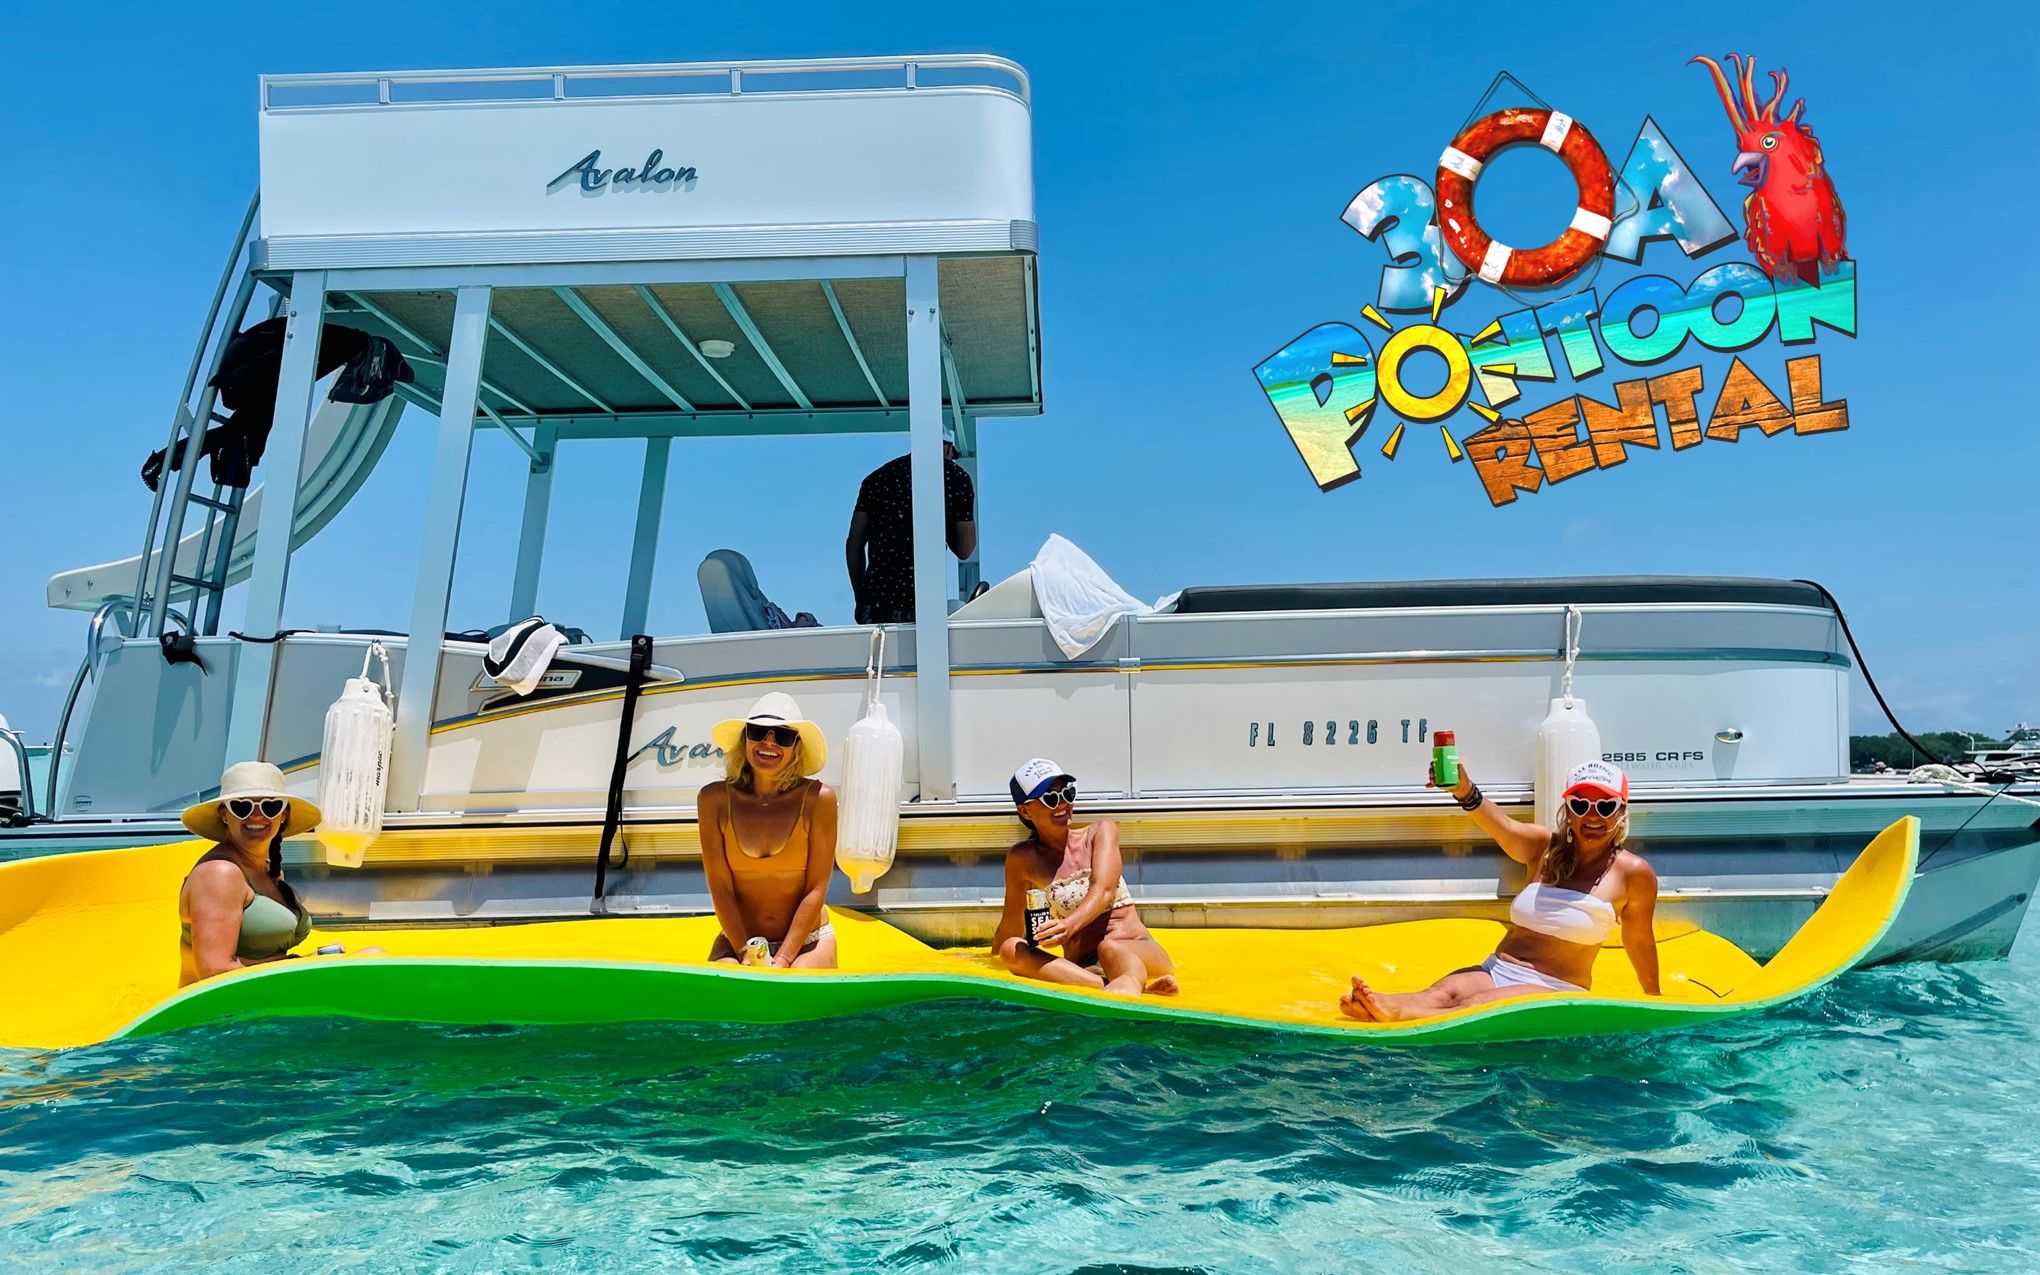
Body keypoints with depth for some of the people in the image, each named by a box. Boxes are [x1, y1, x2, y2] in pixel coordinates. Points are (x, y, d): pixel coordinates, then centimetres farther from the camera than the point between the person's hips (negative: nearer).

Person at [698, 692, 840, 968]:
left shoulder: (818, 798, -8)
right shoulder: (715, 799, -4)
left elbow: (817, 888, -8)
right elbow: (720, 887, -5)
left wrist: (783, 961, -14)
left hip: (806, 941, 0)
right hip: (738, 939, 0)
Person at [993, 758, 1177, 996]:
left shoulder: (1101, 832, 8)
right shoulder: (1024, 859, 8)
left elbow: (1104, 890, -11)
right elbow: (1011, 925, 19)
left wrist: (1070, 925, -29)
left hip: (1139, 952, 0)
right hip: (1081, 967, 1)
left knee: (1110, 948, -35)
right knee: (1011, 949, -27)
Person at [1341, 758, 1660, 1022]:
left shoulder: (1633, 873, 0)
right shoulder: (1544, 847, 6)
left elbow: (1639, 940, 14)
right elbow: (1502, 826, -15)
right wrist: (1465, 792, -36)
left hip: (1556, 992, -3)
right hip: (1497, 971, 3)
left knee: (1475, 1006, -34)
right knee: (1442, 993, -31)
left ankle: (1400, 1011, -62)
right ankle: (1372, 1005, -60)